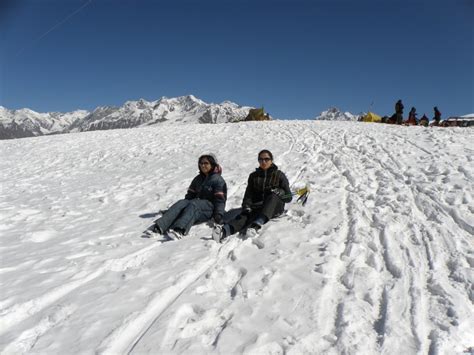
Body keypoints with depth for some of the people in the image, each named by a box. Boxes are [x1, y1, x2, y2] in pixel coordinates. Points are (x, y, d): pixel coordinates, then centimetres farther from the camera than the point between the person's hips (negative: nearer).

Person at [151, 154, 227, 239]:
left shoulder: (218, 180, 1)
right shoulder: (198, 179, 22)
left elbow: (220, 199, -6)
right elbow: (190, 195, 22)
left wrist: (219, 214, -18)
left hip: (209, 207, -6)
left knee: (193, 205, -36)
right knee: (181, 203, -23)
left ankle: (179, 230, -62)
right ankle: (159, 227, -44)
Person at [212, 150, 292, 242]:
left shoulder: (279, 175, 6)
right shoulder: (253, 176, 14)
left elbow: (288, 197, 3)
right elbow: (248, 195, 8)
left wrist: (278, 192, -19)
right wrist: (246, 207, -12)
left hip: (275, 208, -1)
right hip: (257, 207, 2)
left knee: (273, 196, -35)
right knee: (245, 215, -31)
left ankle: (257, 225, -54)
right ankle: (223, 231, -60)